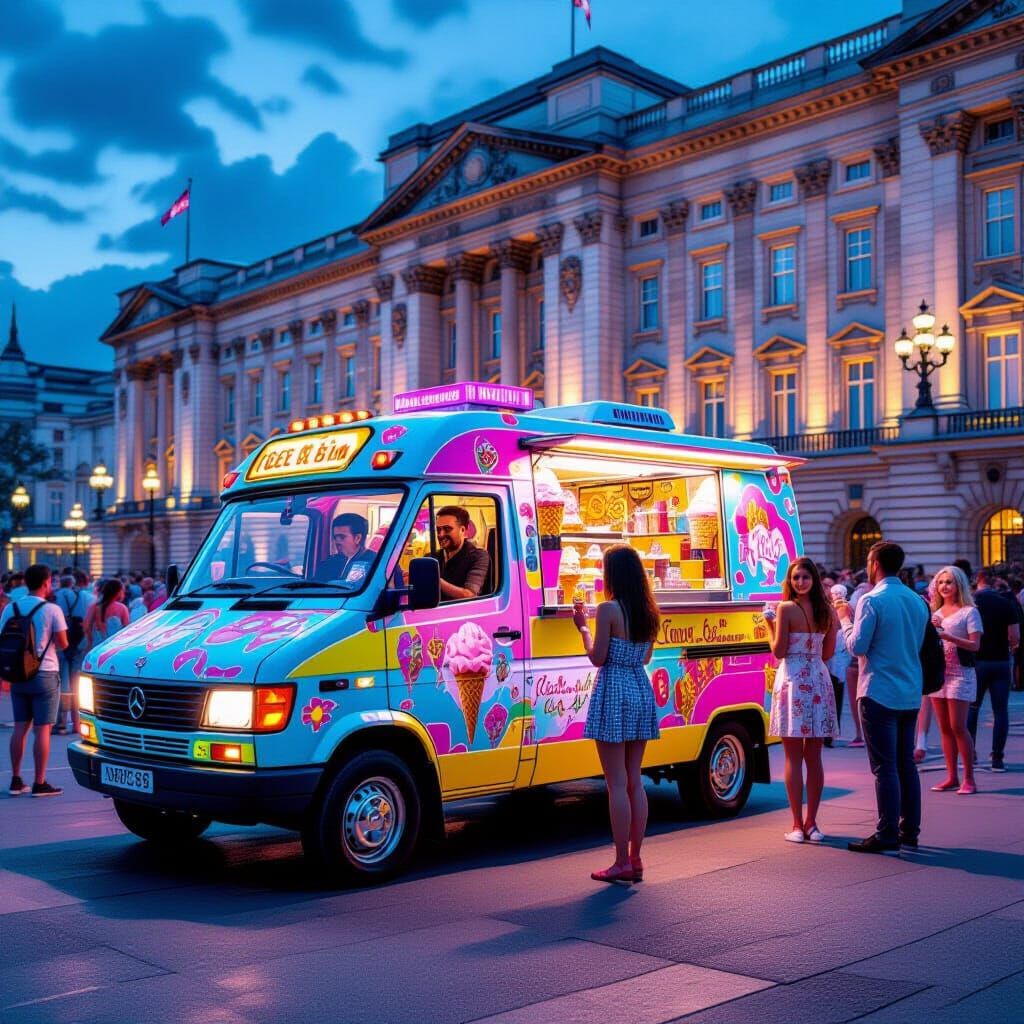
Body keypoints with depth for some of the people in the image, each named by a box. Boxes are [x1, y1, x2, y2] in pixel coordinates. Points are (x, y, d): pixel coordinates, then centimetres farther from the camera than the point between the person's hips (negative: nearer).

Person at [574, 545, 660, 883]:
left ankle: (622, 862, 1)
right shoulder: (648, 612, 8)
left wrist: (583, 627, 3)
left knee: (617, 783, -2)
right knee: (634, 781, 12)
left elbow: (597, 658, -11)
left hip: (614, 693, -7)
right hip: (642, 692, 7)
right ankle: (635, 859, 16)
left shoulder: (609, 609, -13)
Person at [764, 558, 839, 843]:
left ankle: (798, 825, 2)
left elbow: (779, 651, -9)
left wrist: (770, 624, 2)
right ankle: (811, 823, 14)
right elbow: (828, 653, 11)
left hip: (792, 681, -5)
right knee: (814, 758, 10)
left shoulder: (786, 609, -9)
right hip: (819, 681, 5)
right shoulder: (827, 611, 6)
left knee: (793, 757, 1)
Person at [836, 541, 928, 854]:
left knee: (884, 767, -4)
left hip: (879, 693, -7)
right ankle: (909, 831, 17)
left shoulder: (872, 601, -13)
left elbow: (857, 646, -13)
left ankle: (887, 836, -2)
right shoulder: (917, 601, 11)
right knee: (906, 763, 12)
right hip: (910, 694, 7)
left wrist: (845, 618, 3)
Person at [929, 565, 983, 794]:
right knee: (944, 728, 6)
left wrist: (950, 637, -23)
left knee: (958, 726, -9)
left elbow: (975, 645, -12)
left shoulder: (969, 612, -3)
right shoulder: (935, 613, 14)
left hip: (960, 673, -6)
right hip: (937, 672, 6)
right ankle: (951, 777, 11)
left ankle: (969, 779, -2)